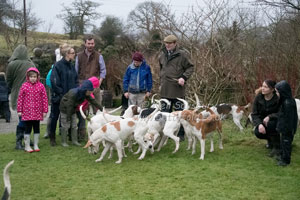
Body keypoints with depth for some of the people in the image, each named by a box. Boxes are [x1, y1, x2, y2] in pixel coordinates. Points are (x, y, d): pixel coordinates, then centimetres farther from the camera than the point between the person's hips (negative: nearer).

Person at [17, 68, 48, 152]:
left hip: (37, 112, 1)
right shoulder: (24, 86, -3)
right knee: (27, 129, 5)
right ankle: (27, 146, 14)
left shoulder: (41, 86, -2)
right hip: (27, 112, -1)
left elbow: (45, 98, -1)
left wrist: (45, 110, -2)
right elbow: (20, 98, 0)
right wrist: (19, 110, -1)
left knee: (36, 128, 11)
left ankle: (36, 145, 22)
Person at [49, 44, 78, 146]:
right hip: (58, 97, -6)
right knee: (54, 117, 6)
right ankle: (52, 138, 17)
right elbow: (54, 82, -15)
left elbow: (76, 80, 13)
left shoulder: (71, 66, 8)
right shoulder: (58, 65, -12)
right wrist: (61, 93, -16)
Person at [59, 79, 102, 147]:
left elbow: (93, 101, -9)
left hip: (72, 109, 7)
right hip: (65, 109, -7)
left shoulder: (85, 94, -14)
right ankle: (63, 142, 8)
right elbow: (69, 106, -31)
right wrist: (68, 118, -25)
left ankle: (75, 141, 14)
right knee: (65, 126, -2)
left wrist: (102, 109, -14)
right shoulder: (73, 93, -36)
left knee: (74, 126, 7)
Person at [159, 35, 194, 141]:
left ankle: (181, 134, 9)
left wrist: (184, 77, -16)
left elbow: (190, 67, -2)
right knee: (165, 112, 10)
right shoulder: (162, 55, 13)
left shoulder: (182, 54, -4)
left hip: (178, 89, -5)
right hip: (165, 89, 5)